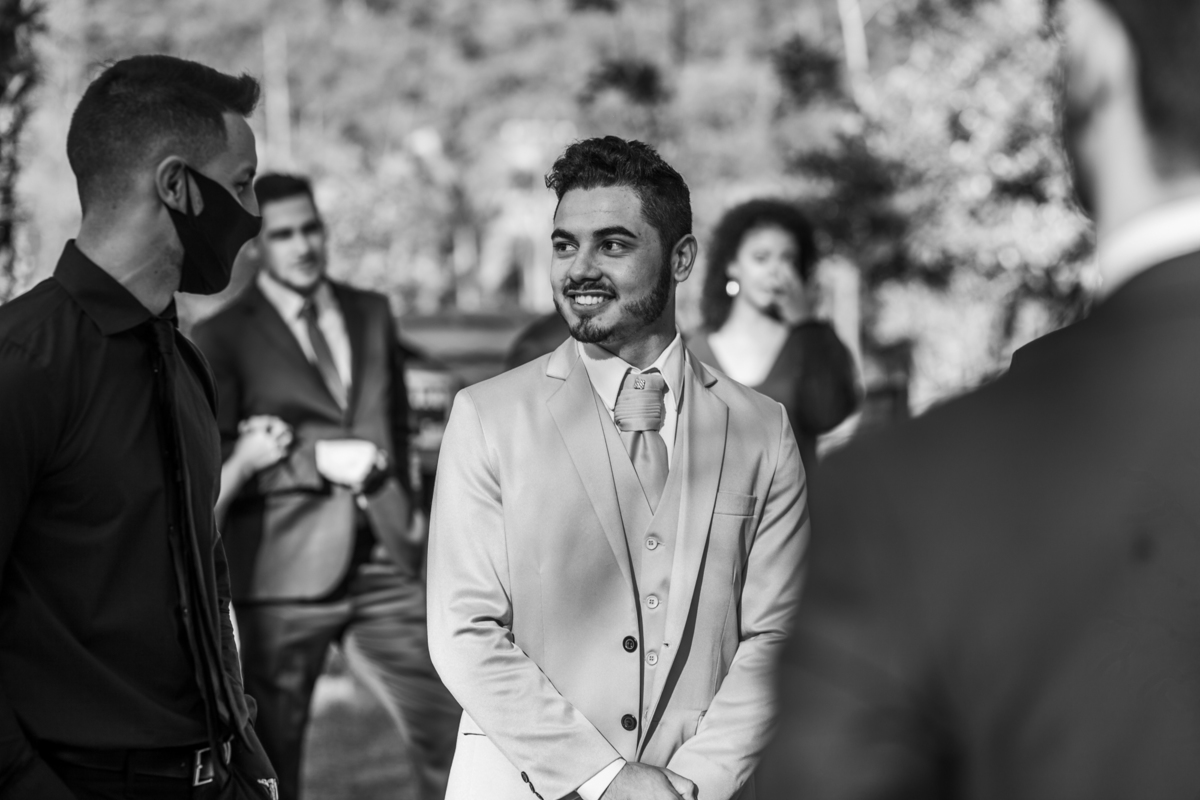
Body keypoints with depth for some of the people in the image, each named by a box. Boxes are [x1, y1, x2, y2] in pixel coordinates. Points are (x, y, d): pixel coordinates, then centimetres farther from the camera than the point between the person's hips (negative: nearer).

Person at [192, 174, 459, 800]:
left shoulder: (371, 313, 15)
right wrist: (319, 461, -15)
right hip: (284, 571, -4)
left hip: (384, 563, 4)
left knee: (447, 740, -2)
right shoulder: (224, 333, -1)